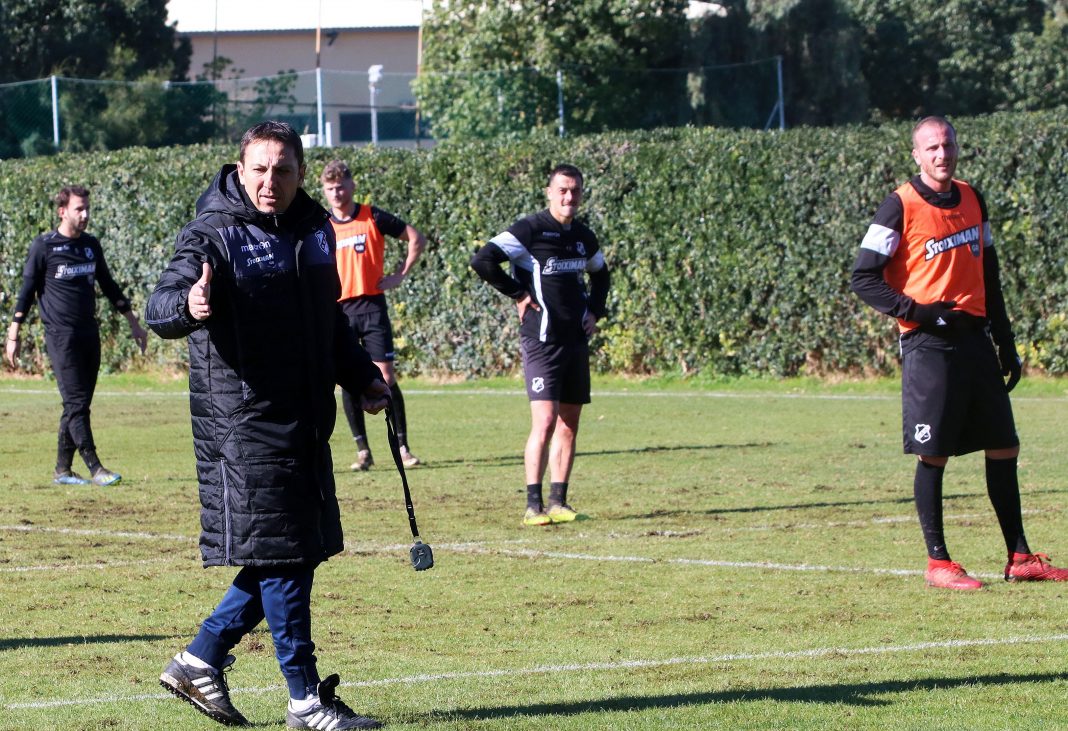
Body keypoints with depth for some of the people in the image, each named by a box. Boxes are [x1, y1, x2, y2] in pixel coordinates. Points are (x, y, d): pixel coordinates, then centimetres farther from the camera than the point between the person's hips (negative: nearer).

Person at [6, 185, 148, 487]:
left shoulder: (91, 245, 13)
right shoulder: (44, 246, -3)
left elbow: (109, 286, 23)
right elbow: (26, 292, -1)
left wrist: (133, 322, 21)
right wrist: (13, 335, -4)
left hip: (89, 334, 6)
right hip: (61, 336, -6)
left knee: (79, 405, 6)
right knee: (76, 403, -11)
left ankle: (63, 469, 12)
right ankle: (94, 468, -14)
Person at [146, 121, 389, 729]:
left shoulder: (315, 230, 12)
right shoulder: (214, 237, -10)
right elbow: (161, 308, -24)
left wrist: (361, 376, 21)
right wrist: (187, 306, -46)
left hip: (305, 422, 8)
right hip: (244, 422, -8)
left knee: (299, 552, 10)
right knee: (280, 556, -6)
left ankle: (201, 659, 22)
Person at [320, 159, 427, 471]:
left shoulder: (373, 218, -1)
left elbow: (417, 238, 5)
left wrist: (400, 275, 0)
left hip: (372, 305, -2)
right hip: (337, 310, 2)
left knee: (386, 377, -6)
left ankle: (403, 447, 1)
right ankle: (362, 450, 7)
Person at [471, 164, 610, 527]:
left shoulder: (583, 237, 12)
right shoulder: (529, 230, -9)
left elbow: (600, 275, 32)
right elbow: (482, 260, -18)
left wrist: (594, 311, 16)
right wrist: (518, 294, -13)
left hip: (576, 340, 7)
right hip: (542, 341, -7)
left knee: (569, 425, 8)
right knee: (545, 422, -14)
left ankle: (558, 502, 14)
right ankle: (533, 506, -10)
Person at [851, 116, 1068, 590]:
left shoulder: (972, 200, 12)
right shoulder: (901, 207, -7)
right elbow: (864, 279, -9)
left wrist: (1006, 345, 17)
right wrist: (917, 312, -17)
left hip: (975, 339, 6)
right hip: (928, 346, -6)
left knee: (1004, 448, 7)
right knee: (933, 455, -3)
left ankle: (1019, 558, 14)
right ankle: (938, 563, 5)